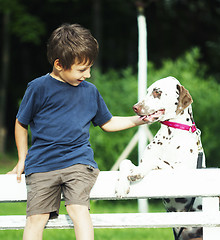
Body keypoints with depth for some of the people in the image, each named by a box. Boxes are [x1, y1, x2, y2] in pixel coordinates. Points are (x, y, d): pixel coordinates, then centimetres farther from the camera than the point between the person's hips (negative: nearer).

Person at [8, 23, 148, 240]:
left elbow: (107, 123, 25)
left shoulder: (90, 91, 12)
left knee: (78, 209, -21)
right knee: (36, 217, -11)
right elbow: (21, 124, 10)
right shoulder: (39, 88, -1)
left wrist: (138, 120, 16)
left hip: (78, 161, 2)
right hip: (42, 163, -2)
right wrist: (22, 159, 11)